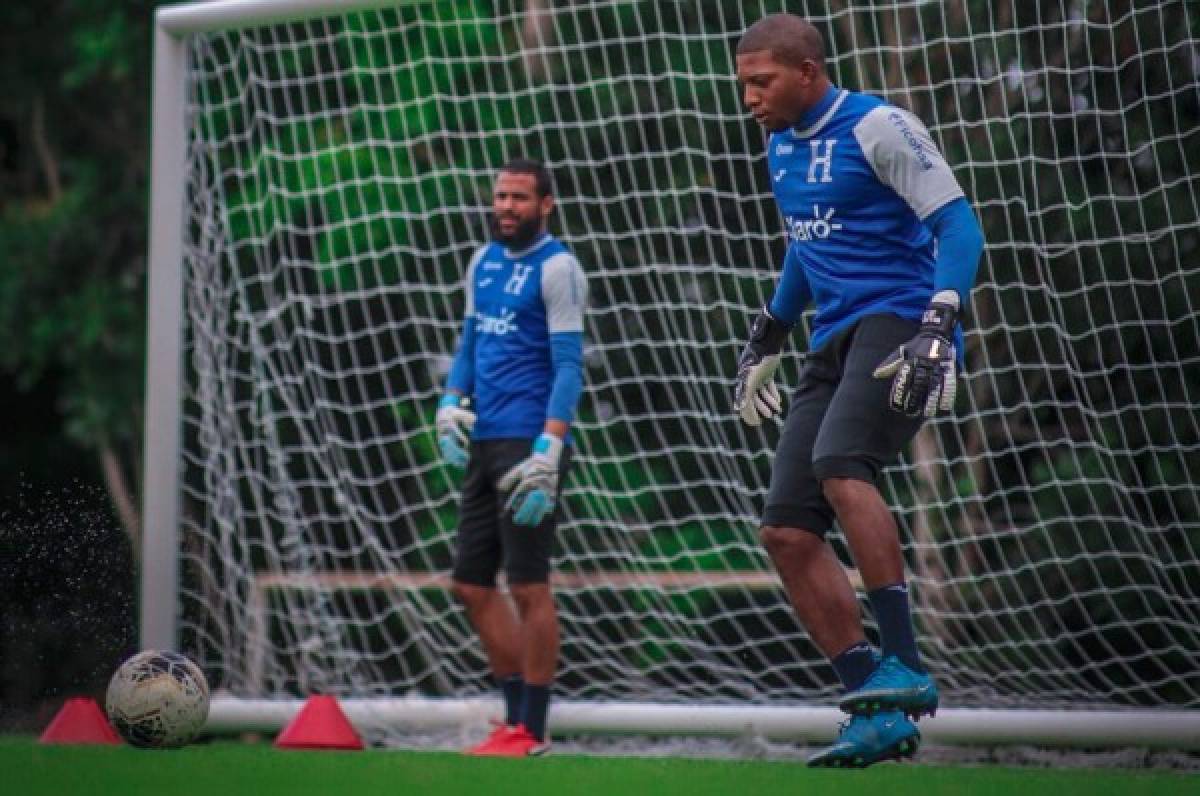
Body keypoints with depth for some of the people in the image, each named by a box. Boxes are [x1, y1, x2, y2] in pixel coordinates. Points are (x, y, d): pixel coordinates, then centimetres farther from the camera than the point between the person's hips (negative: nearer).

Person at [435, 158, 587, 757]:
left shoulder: (556, 268, -8)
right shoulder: (484, 261, 15)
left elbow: (569, 366, -13)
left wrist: (547, 452, -22)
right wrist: (450, 402, 7)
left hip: (529, 444, -8)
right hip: (483, 441, 8)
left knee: (529, 587, -5)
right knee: (472, 584, 10)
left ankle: (531, 731, 0)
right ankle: (516, 715, 19)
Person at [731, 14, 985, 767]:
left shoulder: (877, 128, -8)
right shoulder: (783, 147, 17)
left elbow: (958, 224, -14)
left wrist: (938, 327, -26)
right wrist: (767, 339, 34)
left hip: (898, 324, -9)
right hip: (836, 342, 9)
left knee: (839, 465, -33)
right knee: (787, 531, -2)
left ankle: (906, 669, -29)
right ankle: (880, 716, 3)